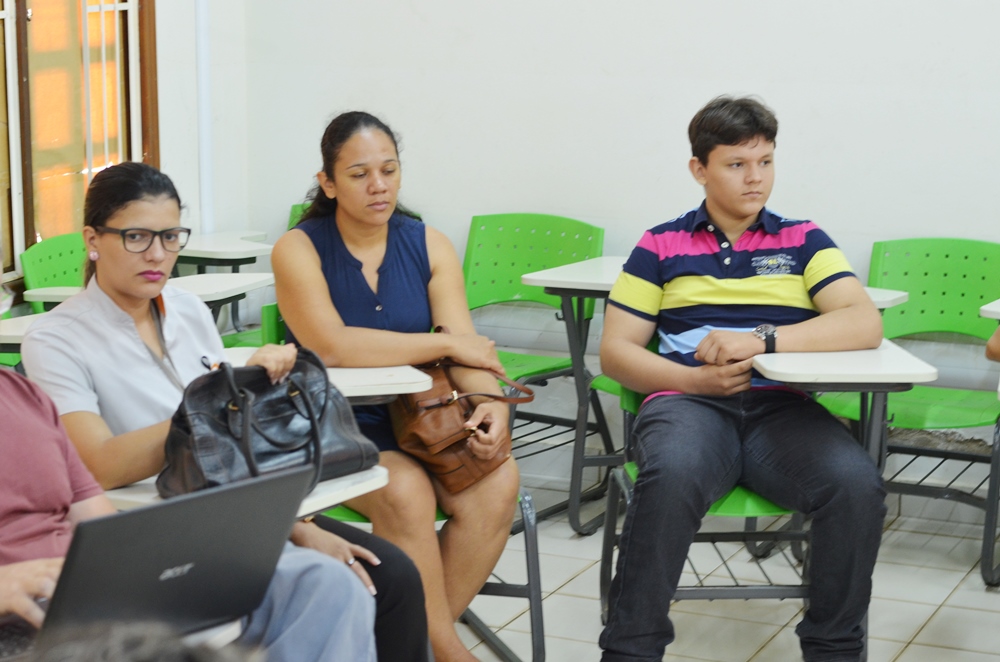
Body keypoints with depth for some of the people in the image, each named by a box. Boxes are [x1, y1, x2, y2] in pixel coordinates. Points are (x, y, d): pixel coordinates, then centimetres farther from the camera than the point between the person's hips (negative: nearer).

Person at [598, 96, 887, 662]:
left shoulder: (803, 242, 17)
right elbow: (616, 351, 12)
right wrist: (693, 379, -6)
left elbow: (865, 323, 1)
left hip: (781, 408, 1)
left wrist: (760, 338, -12)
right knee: (672, 477, -38)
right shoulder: (661, 247, 16)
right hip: (687, 402, -1)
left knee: (858, 485, -31)